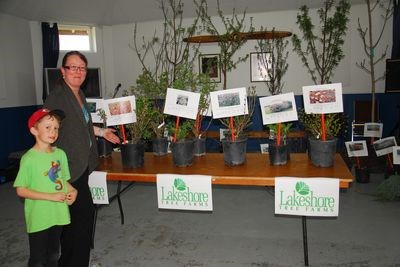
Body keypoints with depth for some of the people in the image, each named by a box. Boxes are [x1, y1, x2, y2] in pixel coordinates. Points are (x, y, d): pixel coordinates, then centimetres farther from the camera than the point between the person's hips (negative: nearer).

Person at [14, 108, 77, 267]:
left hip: (58, 214, 5)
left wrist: (72, 191, -7)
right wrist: (51, 196, -21)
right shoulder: (29, 159, -16)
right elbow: (21, 190, -15)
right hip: (39, 218, -5)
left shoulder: (60, 154, 0)